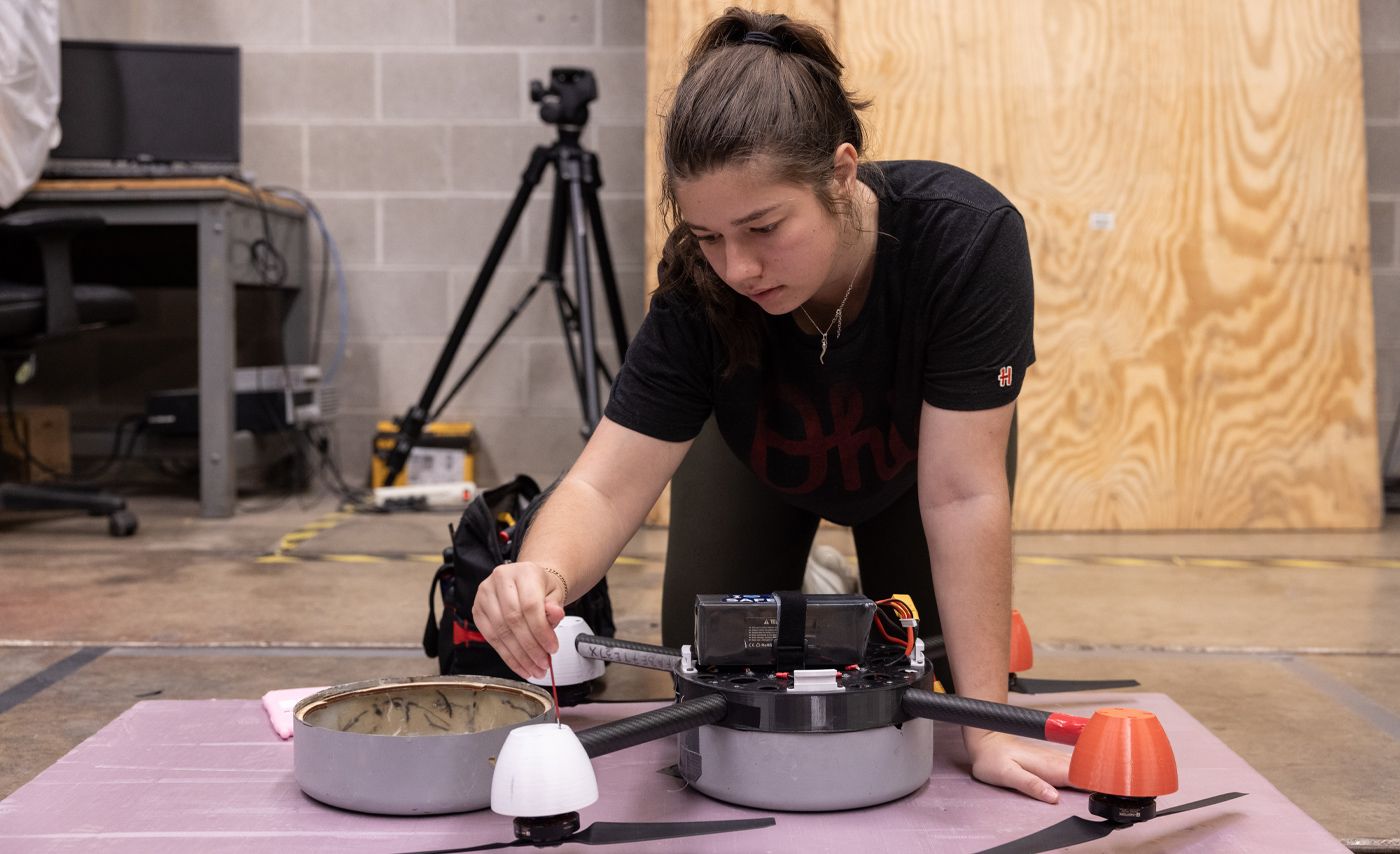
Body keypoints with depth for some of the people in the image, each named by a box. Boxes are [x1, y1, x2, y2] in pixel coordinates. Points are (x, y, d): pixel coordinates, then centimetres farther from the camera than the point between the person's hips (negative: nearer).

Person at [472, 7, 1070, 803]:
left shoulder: (968, 236, -42)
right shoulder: (700, 289, -37)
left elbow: (960, 494, -39)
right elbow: (605, 487, -38)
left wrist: (988, 732, -37)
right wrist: (544, 574, -62)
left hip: (913, 454, -1)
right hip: (760, 456, 1)